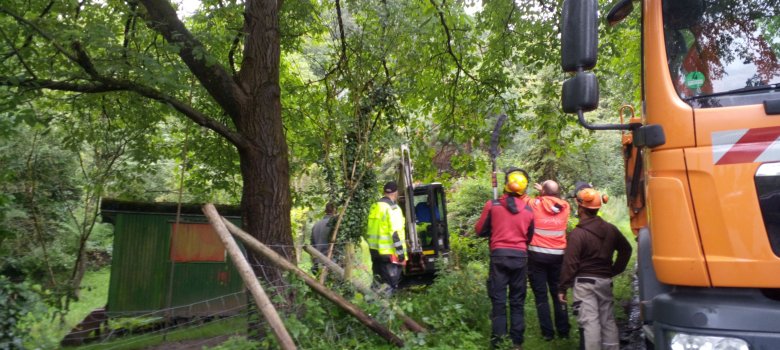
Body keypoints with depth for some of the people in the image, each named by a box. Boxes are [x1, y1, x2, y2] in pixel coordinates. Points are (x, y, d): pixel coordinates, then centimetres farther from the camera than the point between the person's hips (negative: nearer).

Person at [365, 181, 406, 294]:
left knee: (378, 280, 18)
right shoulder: (393, 208, -14)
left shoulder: (374, 207, 12)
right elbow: (396, 233, -19)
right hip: (389, 252, -8)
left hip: (374, 250, 8)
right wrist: (401, 252, -15)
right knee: (390, 283, -2)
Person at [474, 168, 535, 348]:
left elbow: (480, 231, 3)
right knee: (517, 301, 11)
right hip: (520, 257, 2)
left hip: (499, 255, -2)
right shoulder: (528, 210, 1)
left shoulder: (492, 205, -5)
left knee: (498, 300, 3)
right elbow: (530, 237, 11)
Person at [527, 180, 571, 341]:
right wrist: (545, 192, 26)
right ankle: (563, 331, 19)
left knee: (541, 295, 5)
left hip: (537, 255, -3)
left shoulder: (535, 204, -10)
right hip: (558, 255, 3)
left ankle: (548, 332, 6)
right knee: (558, 294, 14)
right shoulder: (565, 206, -2)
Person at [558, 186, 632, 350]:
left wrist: (562, 288, -9)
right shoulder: (610, 229, 7)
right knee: (608, 320, 15)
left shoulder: (577, 233, -14)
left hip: (584, 283, -6)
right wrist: (614, 270, 19)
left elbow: (570, 263, -15)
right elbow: (626, 249, 18)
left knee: (589, 322, -5)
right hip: (605, 281, 6)